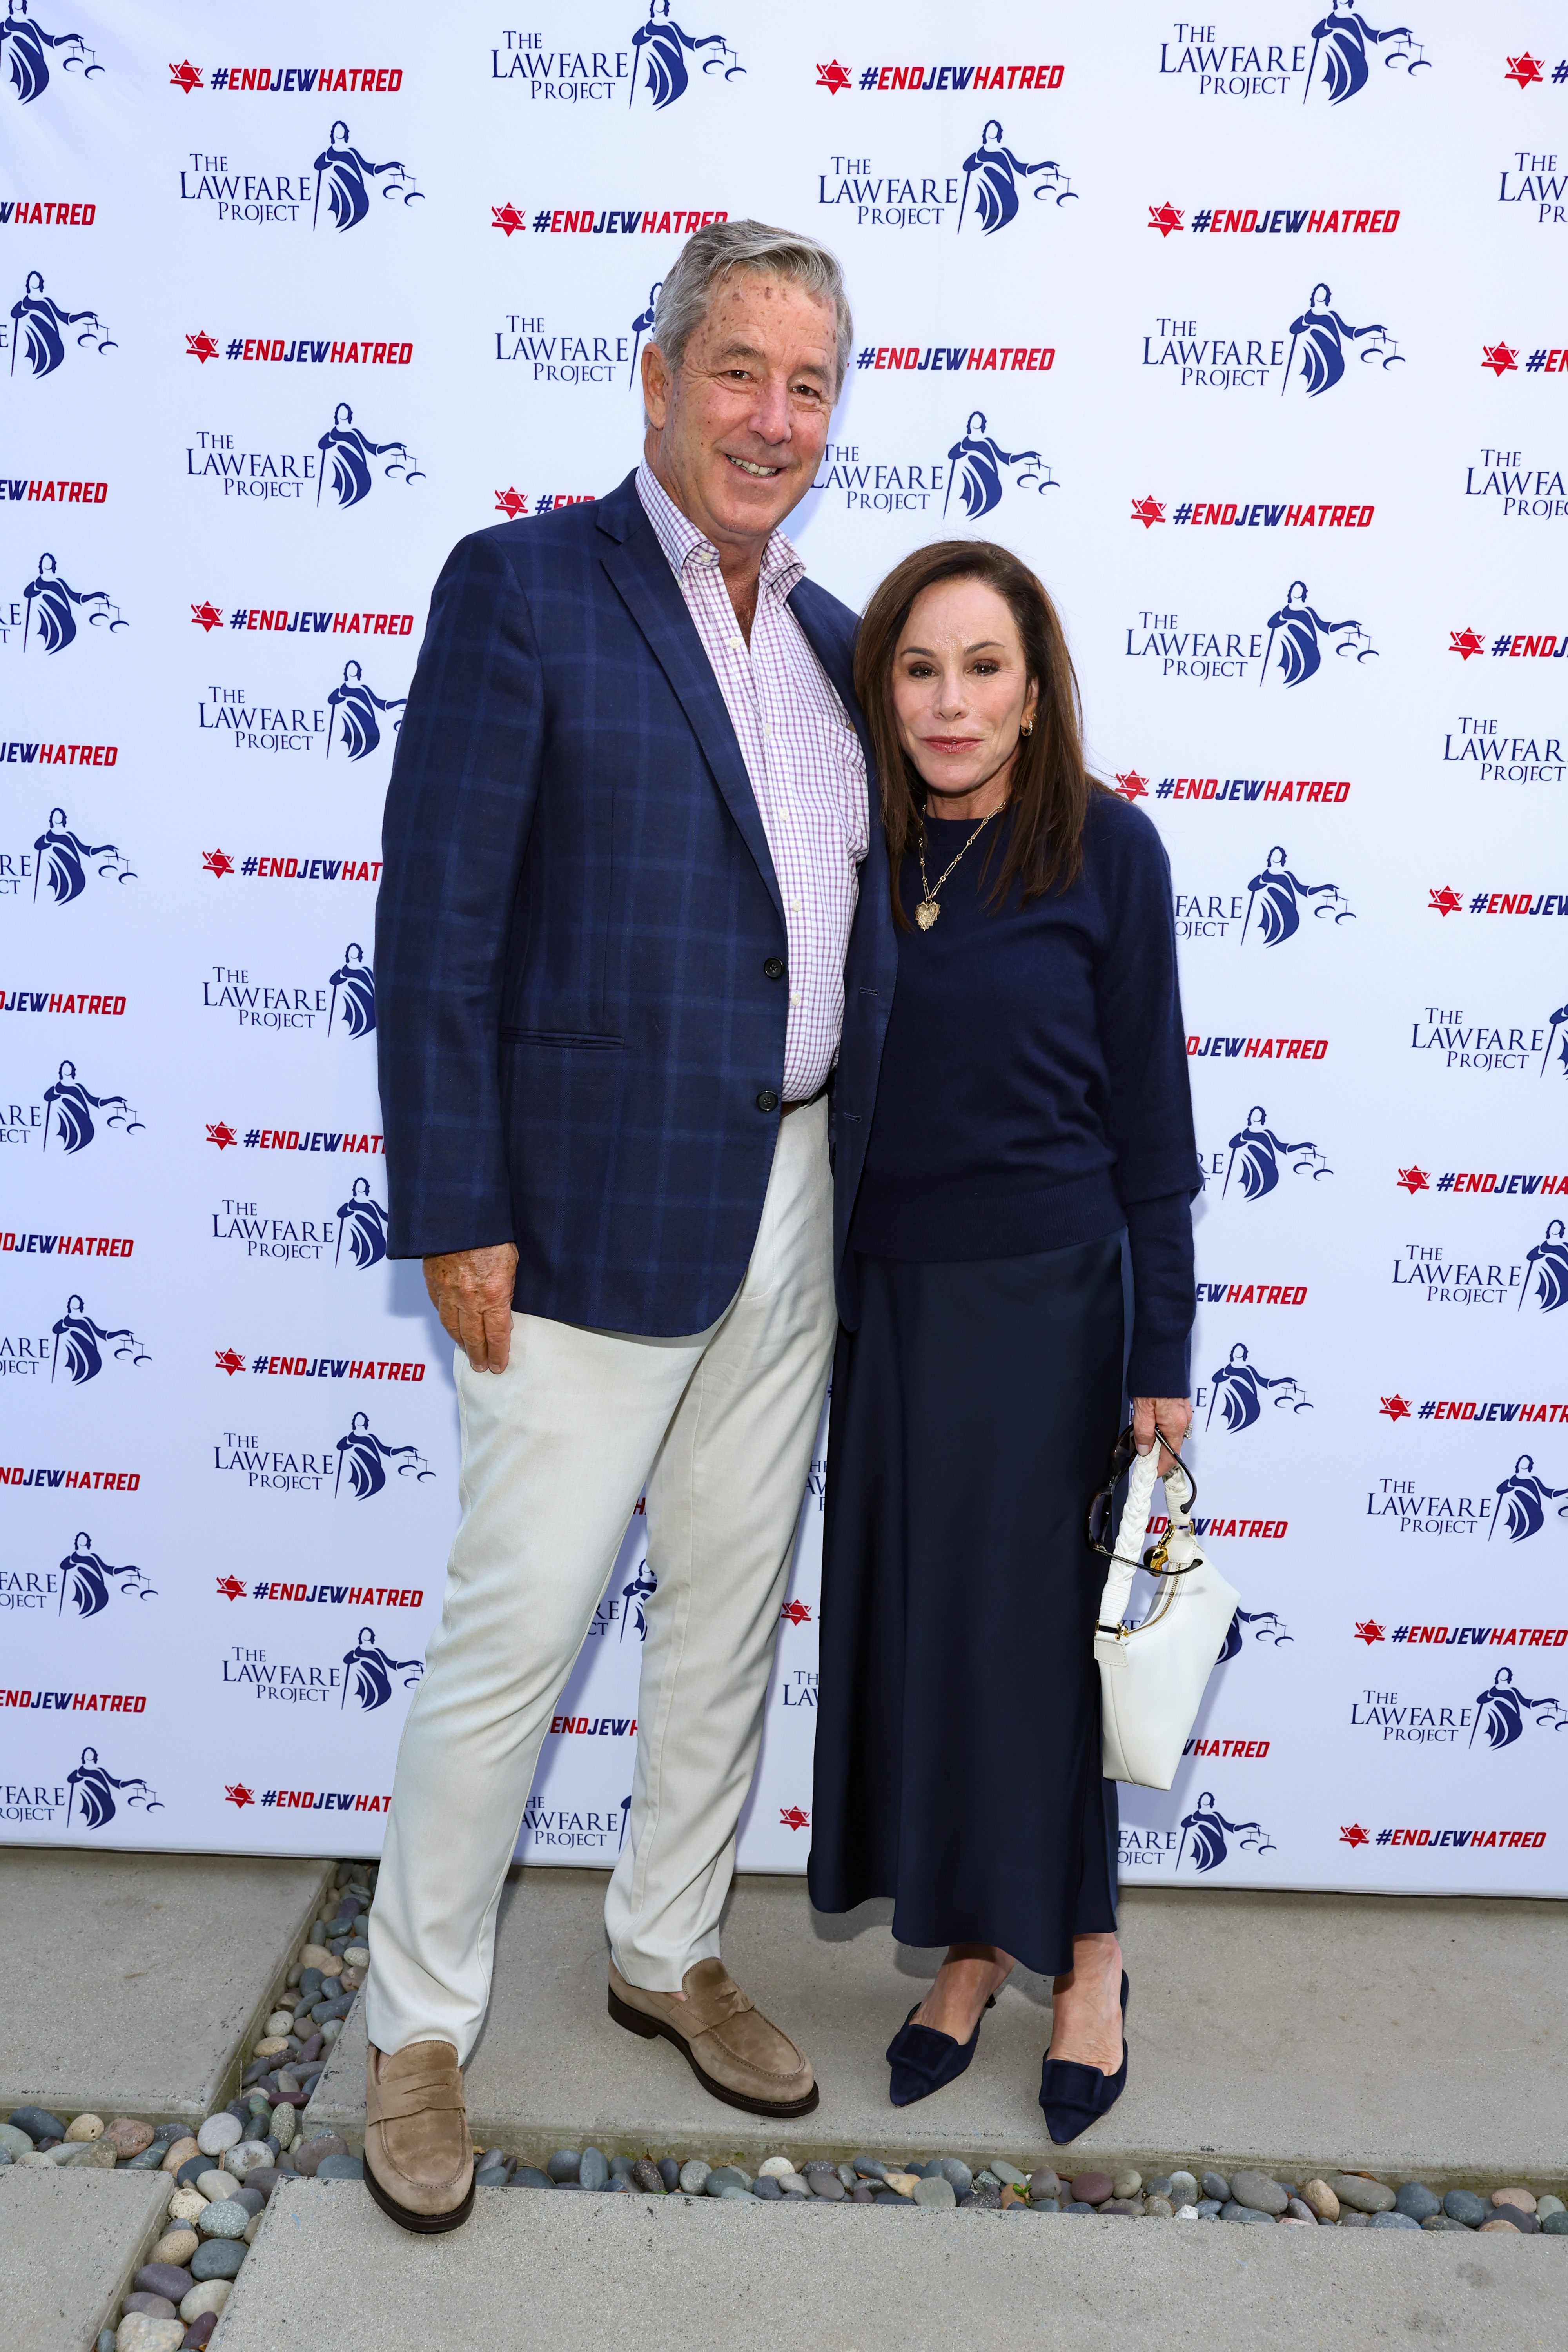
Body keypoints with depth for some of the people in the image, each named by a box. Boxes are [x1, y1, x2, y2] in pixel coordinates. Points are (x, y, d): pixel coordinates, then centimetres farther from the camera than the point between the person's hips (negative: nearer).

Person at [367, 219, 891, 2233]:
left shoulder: (829, 636, 12)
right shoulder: (522, 589, -8)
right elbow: (436, 929, -12)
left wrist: (862, 1184, 11)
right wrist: (456, 1216, -16)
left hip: (792, 1214, 7)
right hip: (595, 1214, -6)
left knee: (729, 1608, 17)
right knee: (513, 1633, 2)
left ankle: (668, 1953, 38)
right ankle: (416, 2026, 24)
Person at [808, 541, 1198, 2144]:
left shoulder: (1103, 847, -7)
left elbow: (1149, 1110, -5)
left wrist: (1161, 1354, -6)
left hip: (1043, 1295, -4)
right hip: (885, 1292, 4)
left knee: (1032, 1626, 5)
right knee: (903, 1623, 10)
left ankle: (1085, 1955, 28)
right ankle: (965, 1948, 30)